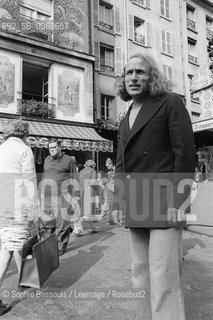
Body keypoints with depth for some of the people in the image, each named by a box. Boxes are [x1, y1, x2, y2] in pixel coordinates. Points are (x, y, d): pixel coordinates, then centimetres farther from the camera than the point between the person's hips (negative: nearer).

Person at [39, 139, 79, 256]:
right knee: (46, 221, 3)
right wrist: (41, 192, 20)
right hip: (48, 196, 5)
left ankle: (61, 247, 12)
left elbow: (74, 179, -1)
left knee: (62, 222, 0)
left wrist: (75, 195, -6)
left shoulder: (68, 160, 0)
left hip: (63, 196, -4)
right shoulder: (47, 160, 15)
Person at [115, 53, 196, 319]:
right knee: (141, 275, 14)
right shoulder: (125, 121, 19)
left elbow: (185, 153, -8)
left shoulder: (170, 103, 0)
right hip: (134, 209, 7)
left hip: (163, 205, -6)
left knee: (163, 280, -3)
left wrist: (176, 201, -15)